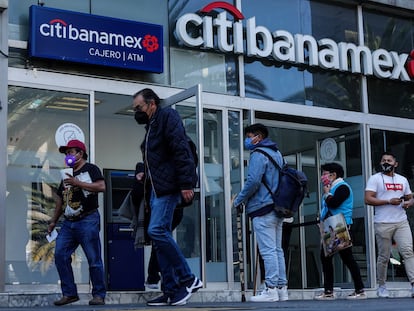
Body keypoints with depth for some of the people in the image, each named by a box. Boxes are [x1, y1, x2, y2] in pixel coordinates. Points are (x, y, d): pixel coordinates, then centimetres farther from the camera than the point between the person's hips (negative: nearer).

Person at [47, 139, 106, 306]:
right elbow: (60, 199, 27)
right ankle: (69, 293, 2)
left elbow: (101, 186, -13)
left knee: (94, 259, -6)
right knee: (60, 255, -4)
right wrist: (53, 221, 23)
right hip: (69, 222, 7)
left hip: (87, 220, -7)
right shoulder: (67, 175, 24)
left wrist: (77, 183, -15)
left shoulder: (90, 169, 4)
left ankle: (99, 295, 1)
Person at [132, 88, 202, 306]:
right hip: (156, 189, 10)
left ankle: (188, 279, -11)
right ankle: (171, 291, 5)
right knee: (160, 235, 4)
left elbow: (181, 150, -15)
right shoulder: (152, 127, 24)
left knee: (157, 231, -19)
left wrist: (186, 184, -23)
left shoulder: (167, 116, -4)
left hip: (169, 186, -10)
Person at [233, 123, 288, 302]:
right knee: (277, 249, 10)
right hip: (278, 207, 9)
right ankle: (281, 289, 12)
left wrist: (239, 200, -7)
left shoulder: (258, 154, -9)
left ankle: (271, 289, -10)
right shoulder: (276, 153, 19)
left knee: (268, 250, -9)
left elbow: (253, 181, -20)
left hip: (263, 208, -9)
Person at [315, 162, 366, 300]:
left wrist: (326, 193, -5)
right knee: (325, 257, 7)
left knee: (347, 258, -7)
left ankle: (360, 291, -2)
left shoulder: (342, 187, -8)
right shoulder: (332, 187, 22)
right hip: (331, 229, 10)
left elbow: (333, 203, -22)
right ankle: (328, 292, 10)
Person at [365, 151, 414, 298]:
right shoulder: (375, 179, 2)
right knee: (383, 257, 2)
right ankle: (381, 287, 15)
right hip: (383, 224, -3)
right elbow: (368, 199, -9)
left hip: (402, 222, 4)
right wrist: (389, 201, -15)